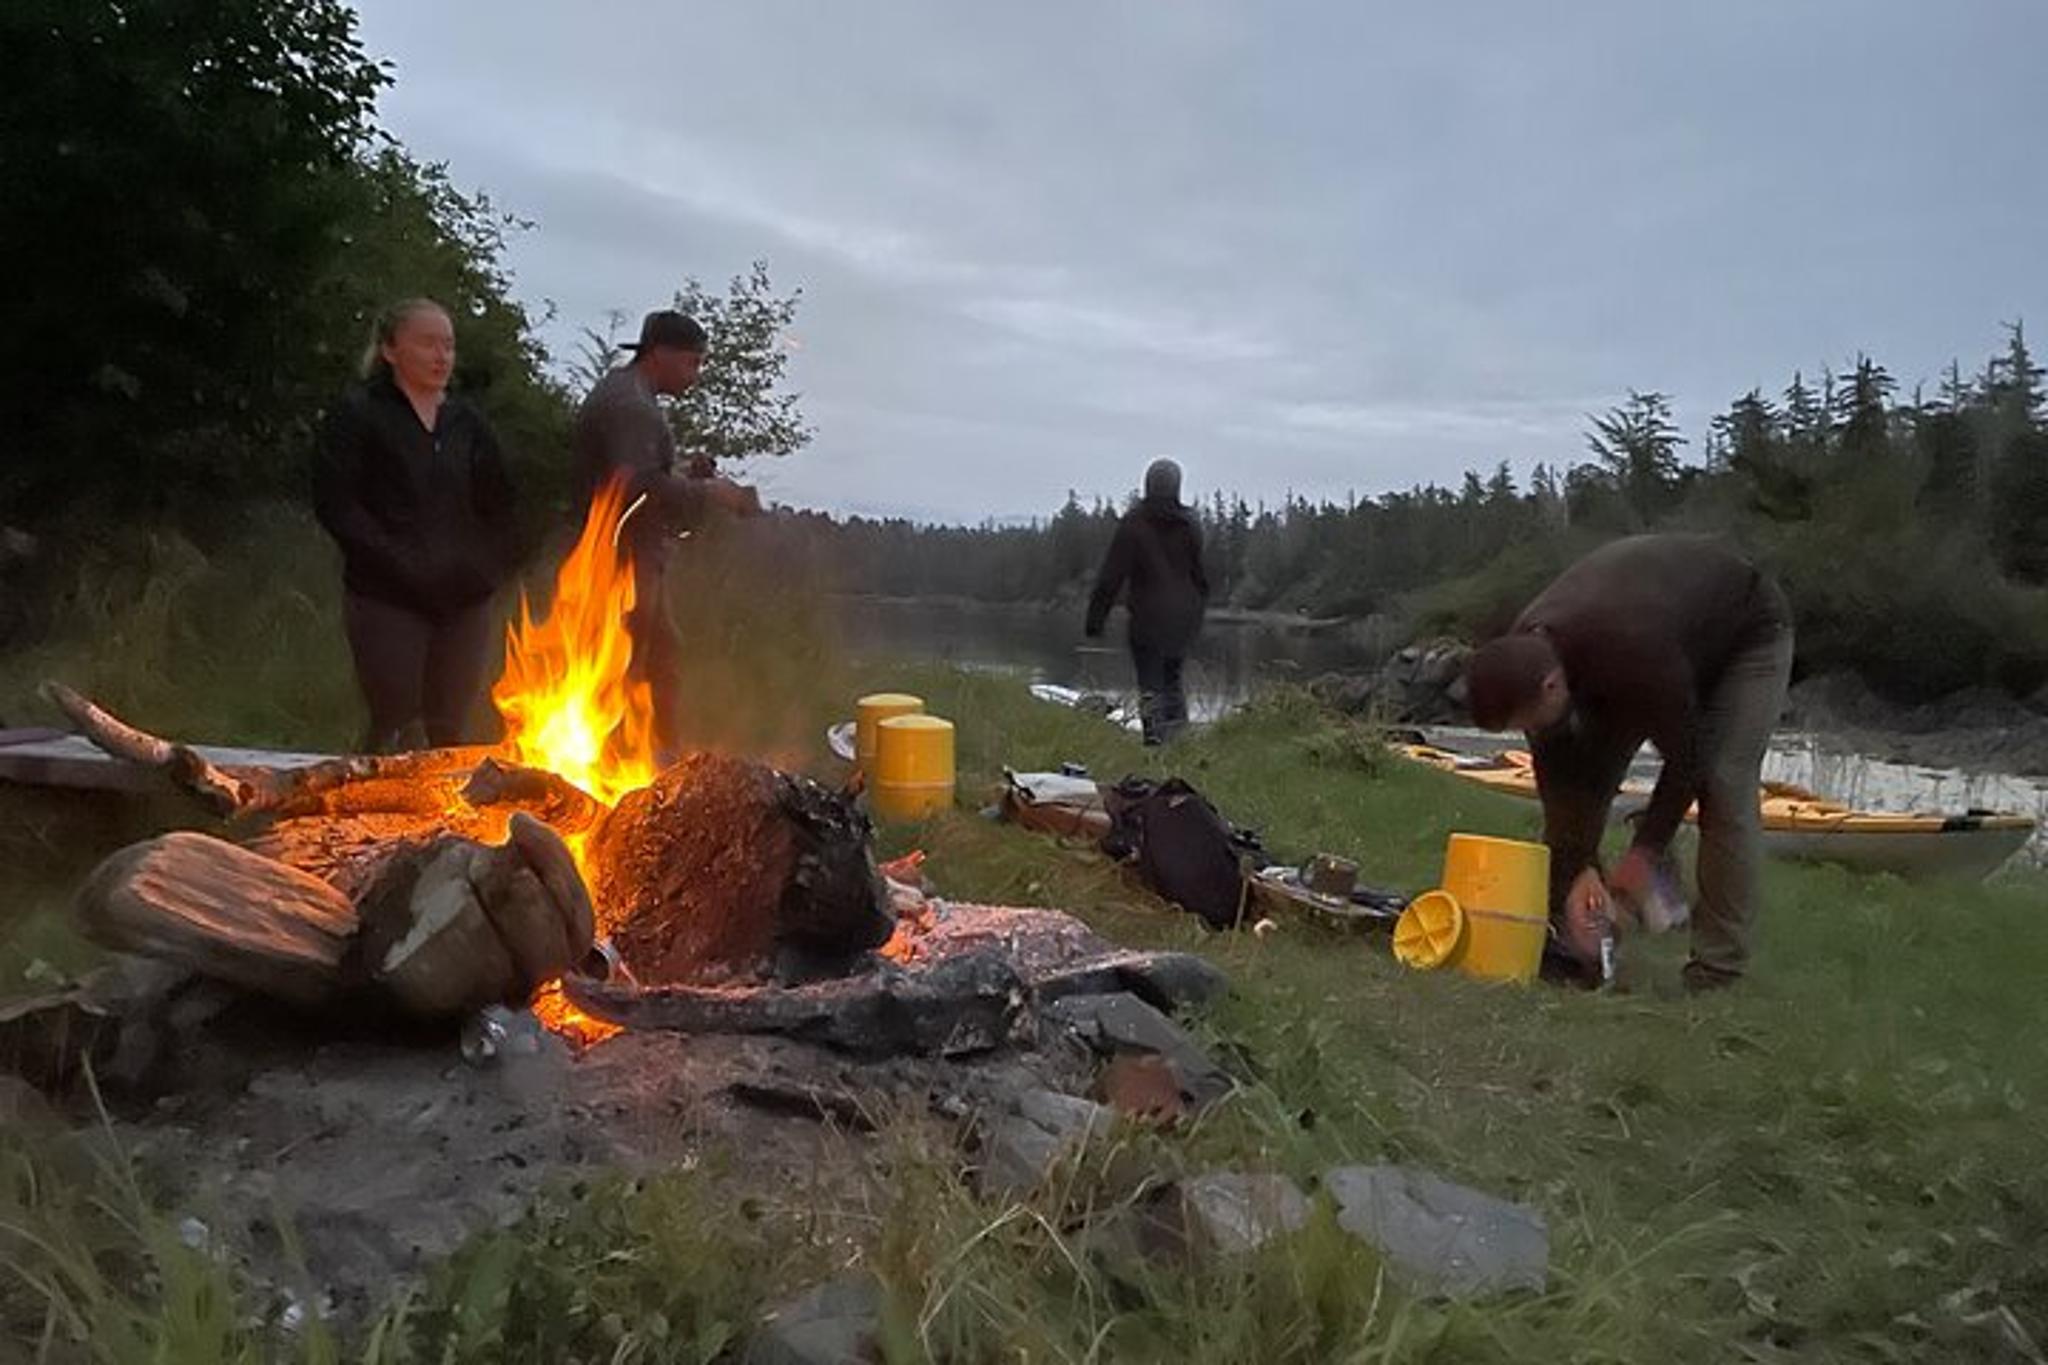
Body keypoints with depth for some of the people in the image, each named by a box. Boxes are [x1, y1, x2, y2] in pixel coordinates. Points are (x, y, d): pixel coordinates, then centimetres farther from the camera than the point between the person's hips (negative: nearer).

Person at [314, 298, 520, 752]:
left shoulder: (467, 423, 14)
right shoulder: (357, 416, 0)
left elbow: (500, 509, 18)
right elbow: (335, 504, -8)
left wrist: (490, 568, 1)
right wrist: (402, 564, -16)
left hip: (464, 602, 4)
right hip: (388, 602, -4)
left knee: (452, 732, 7)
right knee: (394, 728, -5)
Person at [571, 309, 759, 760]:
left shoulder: (628, 395, 17)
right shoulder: (630, 403, -17)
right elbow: (638, 487, -28)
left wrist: (685, 477, 9)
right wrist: (710, 493, -21)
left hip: (641, 557, 11)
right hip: (626, 558, -11)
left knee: (665, 657, 18)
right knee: (624, 673, -5)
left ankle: (667, 758, 27)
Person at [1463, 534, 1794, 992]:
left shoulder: (1634, 657, -45)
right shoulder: (1524, 655, -24)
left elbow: (1685, 758, -30)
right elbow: (1558, 778, -16)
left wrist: (1646, 852, -21)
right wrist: (1579, 868, -20)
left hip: (1748, 630, -6)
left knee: (1724, 785, -20)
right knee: (1584, 768, -6)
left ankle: (1718, 970, -12)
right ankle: (1566, 940, 2)